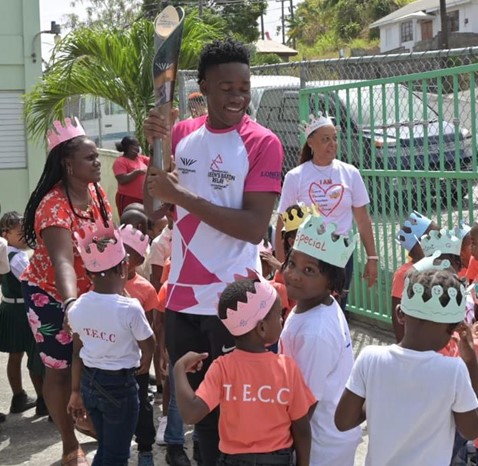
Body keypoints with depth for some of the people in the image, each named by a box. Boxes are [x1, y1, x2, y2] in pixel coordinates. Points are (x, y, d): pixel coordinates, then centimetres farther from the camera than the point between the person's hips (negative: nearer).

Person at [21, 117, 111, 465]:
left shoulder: (95, 191, -5)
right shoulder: (55, 206, -30)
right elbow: (62, 261, -44)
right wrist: (70, 303, -59)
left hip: (88, 291, 6)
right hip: (51, 295, -6)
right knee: (60, 368, 3)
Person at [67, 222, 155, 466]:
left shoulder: (77, 307, -7)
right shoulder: (130, 308, -22)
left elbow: (77, 352, 3)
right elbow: (149, 346, -6)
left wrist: (76, 391, 14)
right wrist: (144, 365, 16)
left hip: (89, 382, 5)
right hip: (120, 385, -5)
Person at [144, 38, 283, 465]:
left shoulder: (262, 143, -10)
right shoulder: (182, 134, 5)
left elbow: (254, 227, -18)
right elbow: (154, 210, 6)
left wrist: (182, 196, -21)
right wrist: (154, 148, -10)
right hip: (182, 294, 5)